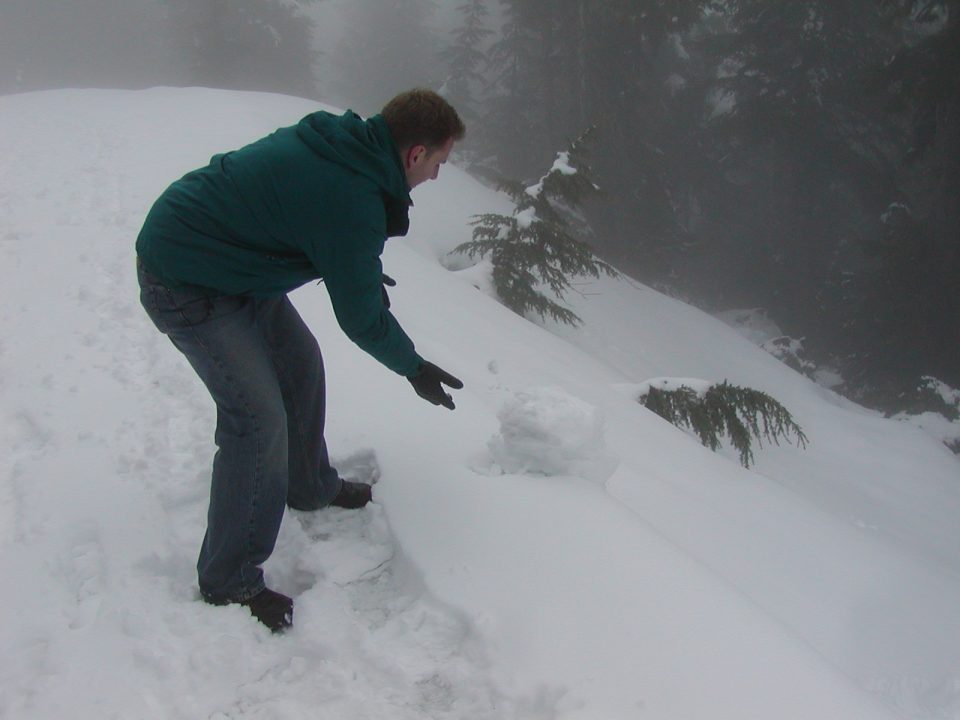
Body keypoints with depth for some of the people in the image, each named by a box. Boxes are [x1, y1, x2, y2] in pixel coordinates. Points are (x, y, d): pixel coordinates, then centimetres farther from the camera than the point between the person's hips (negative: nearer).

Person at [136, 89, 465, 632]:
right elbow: (360, 319, -18)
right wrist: (414, 368, -2)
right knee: (259, 418, -13)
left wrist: (361, 270, 16)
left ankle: (310, 486, 39)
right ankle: (229, 581, 2)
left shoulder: (342, 142, -2)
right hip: (186, 286, -10)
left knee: (300, 362, 18)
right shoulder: (351, 200, -29)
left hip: (227, 259, 10)